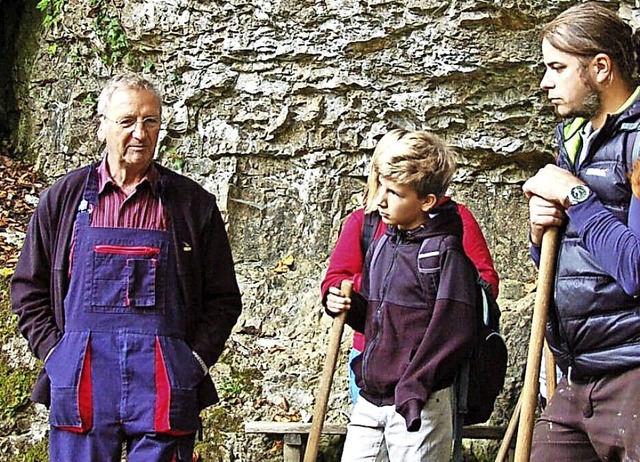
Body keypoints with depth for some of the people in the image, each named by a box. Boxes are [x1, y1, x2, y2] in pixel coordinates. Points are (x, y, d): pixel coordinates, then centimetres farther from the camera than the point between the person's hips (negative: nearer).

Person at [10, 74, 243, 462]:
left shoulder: (193, 204, 9)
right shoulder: (66, 197, 11)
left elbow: (223, 298, 11)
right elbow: (28, 288, 14)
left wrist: (197, 358, -1)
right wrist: (54, 353, 1)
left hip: (165, 383, 0)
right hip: (81, 382, 1)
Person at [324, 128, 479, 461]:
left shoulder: (446, 252, -11)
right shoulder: (381, 245, 12)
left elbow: (452, 331, -17)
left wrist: (413, 390, -19)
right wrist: (348, 307, 2)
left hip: (418, 406, -7)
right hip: (369, 401, 7)